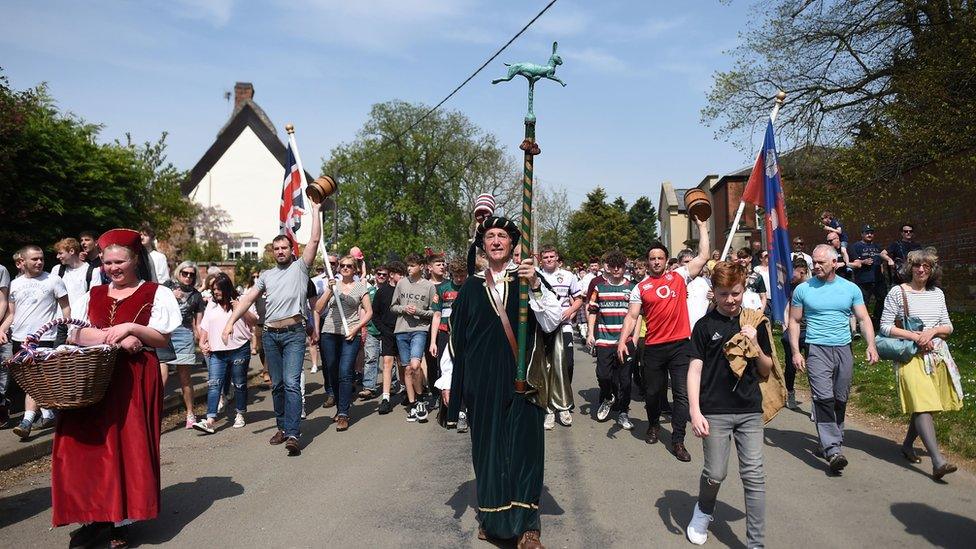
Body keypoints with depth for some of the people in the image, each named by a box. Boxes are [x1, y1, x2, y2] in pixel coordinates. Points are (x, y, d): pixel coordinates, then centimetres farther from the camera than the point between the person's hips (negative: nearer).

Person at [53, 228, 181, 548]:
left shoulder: (156, 294, 3)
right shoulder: (93, 296, 14)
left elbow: (162, 339, -1)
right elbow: (76, 335, 2)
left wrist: (131, 328, -17)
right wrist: (115, 337, -13)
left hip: (136, 380, -3)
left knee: (128, 445, -3)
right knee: (89, 444, -2)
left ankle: (122, 518, 10)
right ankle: (94, 516, 10)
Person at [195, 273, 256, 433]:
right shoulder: (211, 305, 16)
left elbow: (254, 321, 1)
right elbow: (204, 326, 19)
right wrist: (202, 342, 7)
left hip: (239, 350, -3)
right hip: (216, 352, 3)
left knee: (239, 384, 7)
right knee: (213, 384, -8)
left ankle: (240, 415, 21)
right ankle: (210, 421, -14)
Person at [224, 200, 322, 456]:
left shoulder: (300, 267, 7)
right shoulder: (266, 275, 19)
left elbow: (315, 239, -1)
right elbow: (247, 299, 14)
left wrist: (316, 210, 1)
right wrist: (230, 322, 4)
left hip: (294, 333, -5)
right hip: (270, 334, 5)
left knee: (292, 383, -14)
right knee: (277, 385, 11)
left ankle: (293, 435, -19)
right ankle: (282, 427, 23)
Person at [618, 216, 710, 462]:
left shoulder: (679, 276, 6)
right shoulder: (640, 288, 4)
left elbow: (703, 256, 4)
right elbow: (632, 316, -1)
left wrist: (702, 227, 5)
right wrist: (622, 340, -13)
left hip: (680, 345, 0)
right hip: (653, 347, 0)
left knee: (682, 393, -2)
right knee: (652, 391, 13)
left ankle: (678, 440, 6)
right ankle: (654, 424, 40)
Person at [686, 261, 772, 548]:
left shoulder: (756, 323, 5)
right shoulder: (706, 325, -3)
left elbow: (766, 371, 9)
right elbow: (695, 369, -5)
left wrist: (755, 344, -10)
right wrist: (695, 411, -14)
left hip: (750, 410, 2)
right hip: (715, 412, -2)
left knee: (754, 476, 2)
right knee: (715, 474, 5)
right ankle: (703, 511, 36)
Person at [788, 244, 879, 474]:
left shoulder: (850, 289, 8)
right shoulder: (803, 289, 3)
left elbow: (864, 319, 8)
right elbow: (794, 321, 6)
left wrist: (871, 345, -7)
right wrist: (795, 351, -3)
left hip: (844, 350, 3)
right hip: (817, 349, -3)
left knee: (840, 400, 9)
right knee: (824, 398, -14)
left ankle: (832, 440, 27)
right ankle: (833, 450, -16)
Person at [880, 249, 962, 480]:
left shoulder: (937, 294, 13)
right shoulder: (898, 292, -2)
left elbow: (948, 327, 13)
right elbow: (885, 326, -6)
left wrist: (932, 331, -8)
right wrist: (914, 337, -15)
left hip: (936, 355, 5)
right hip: (910, 356, -5)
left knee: (925, 405, 8)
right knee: (922, 405, -15)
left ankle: (908, 444, 28)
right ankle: (938, 460, -21)